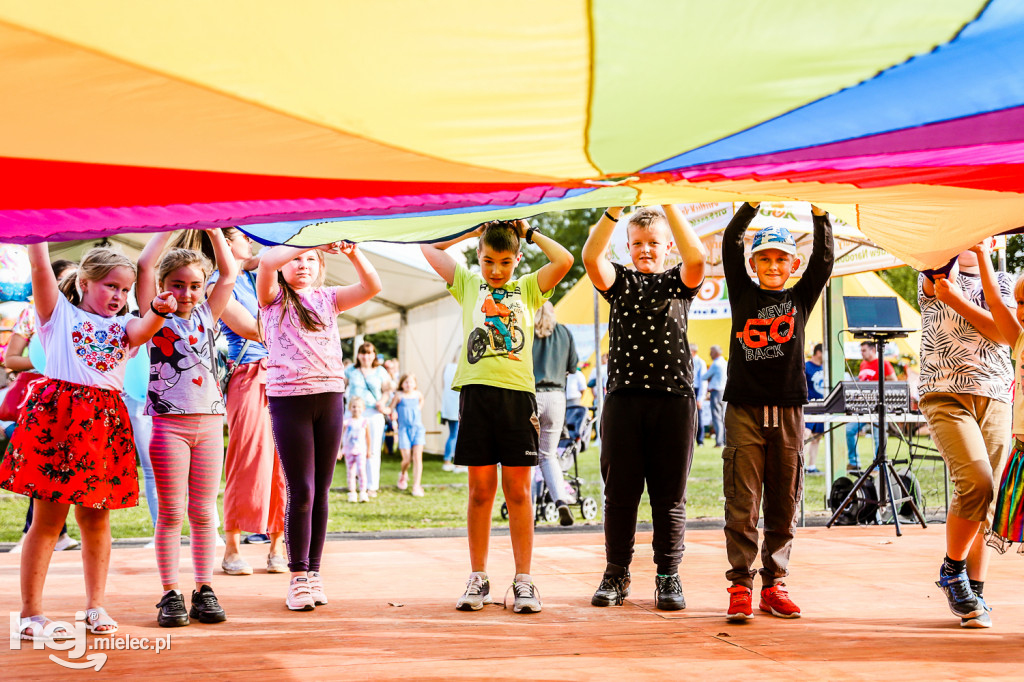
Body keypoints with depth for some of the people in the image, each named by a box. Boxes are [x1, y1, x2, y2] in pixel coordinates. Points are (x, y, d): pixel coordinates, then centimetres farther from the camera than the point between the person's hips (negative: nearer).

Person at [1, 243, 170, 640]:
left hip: (104, 424, 4)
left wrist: (158, 310, -25)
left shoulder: (123, 326, 18)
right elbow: (40, 267, -2)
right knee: (49, 518, -2)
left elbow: (143, 329, -5)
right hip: (57, 414, -3)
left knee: (96, 518, 10)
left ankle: (95, 606, 22)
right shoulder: (59, 313, 11)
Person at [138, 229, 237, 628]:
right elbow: (144, 266, -6)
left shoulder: (206, 316, 14)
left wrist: (212, 229, 10)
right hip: (169, 420, -3)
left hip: (209, 422, 3)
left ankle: (204, 591, 9)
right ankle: (170, 594, 2)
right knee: (171, 512, -2)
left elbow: (229, 274, 11)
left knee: (203, 512, 5)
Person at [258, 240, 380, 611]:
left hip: (330, 396, 3)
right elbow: (267, 261, -15)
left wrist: (351, 252, -13)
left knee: (321, 491, 6)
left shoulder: (327, 299, 14)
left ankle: (314, 571, 13)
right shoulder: (274, 299, 6)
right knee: (301, 491, -6)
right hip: (289, 397, -3)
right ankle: (298, 576, 2)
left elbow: (372, 286, 1)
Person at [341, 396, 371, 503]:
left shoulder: (365, 422, 0)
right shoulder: (346, 422, -2)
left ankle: (363, 492, -10)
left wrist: (368, 450, 14)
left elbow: (368, 437, 9)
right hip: (348, 451, 1)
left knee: (361, 470, -14)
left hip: (361, 450, -1)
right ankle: (352, 493, 12)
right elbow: (339, 436, 2)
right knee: (350, 472, 4)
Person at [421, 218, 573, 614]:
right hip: (476, 391, 0)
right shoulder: (467, 285, 14)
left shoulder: (528, 289, 13)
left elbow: (564, 261, -1)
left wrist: (529, 233, 10)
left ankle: (523, 580, 7)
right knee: (480, 490, 4)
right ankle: (478, 579, 11)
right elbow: (427, 248, 13)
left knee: (518, 491, 2)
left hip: (517, 392, 0)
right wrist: (474, 231, 14)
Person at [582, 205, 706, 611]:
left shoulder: (678, 283, 10)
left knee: (669, 495, 3)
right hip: (623, 398, 1)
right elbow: (591, 256, -8)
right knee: (620, 493, 4)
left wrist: (668, 204, -16)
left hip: (674, 399, -1)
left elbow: (696, 257, -13)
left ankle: (668, 577, 11)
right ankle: (616, 576, 13)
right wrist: (615, 207, -16)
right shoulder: (620, 282, 12)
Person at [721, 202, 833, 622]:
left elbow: (824, 259, 0)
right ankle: (740, 586, 2)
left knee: (783, 507, 6)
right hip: (744, 410, -2)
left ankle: (774, 585, 14)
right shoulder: (743, 295, 8)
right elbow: (730, 246, -1)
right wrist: (752, 204, -11)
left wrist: (819, 212, -11)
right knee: (742, 505, -3)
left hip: (788, 412, 2)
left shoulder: (801, 299, 10)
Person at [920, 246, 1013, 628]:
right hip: (946, 395, -4)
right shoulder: (933, 279, 10)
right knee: (976, 481, -22)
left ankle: (974, 595, 7)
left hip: (995, 399, 4)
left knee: (988, 501, -1)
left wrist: (957, 300, -6)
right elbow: (939, 275, -15)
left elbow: (1006, 331, 1)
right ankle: (951, 570, -2)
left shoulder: (1000, 281, 17)